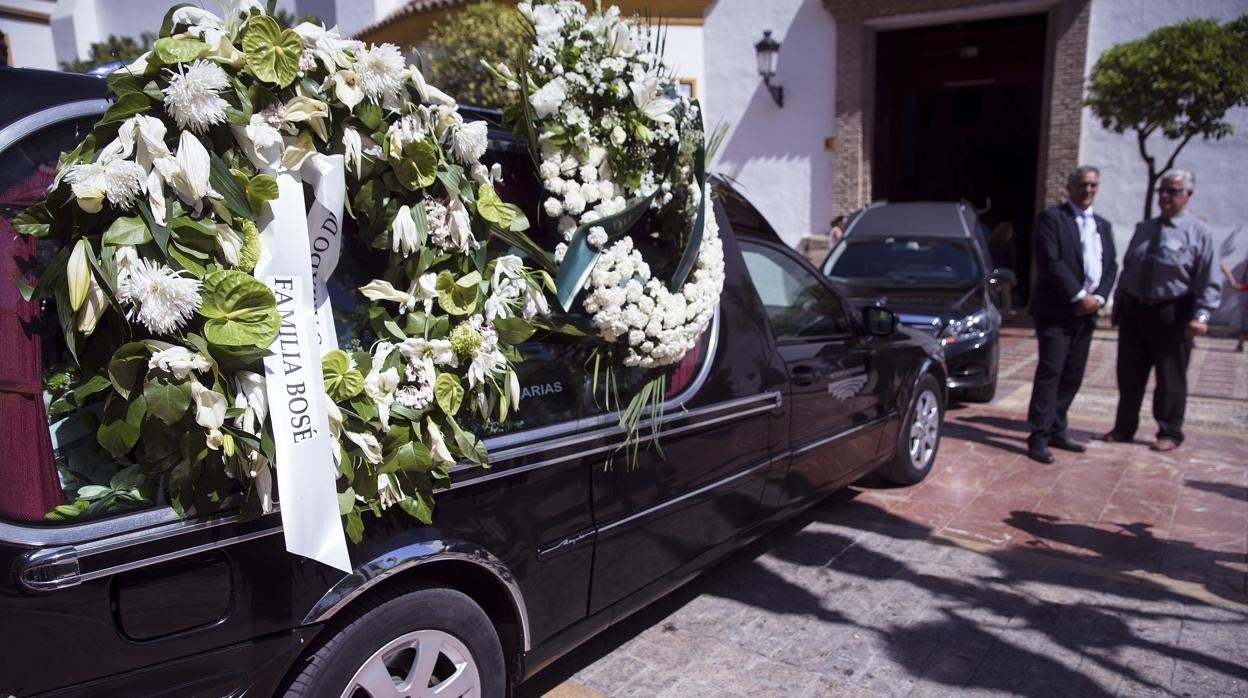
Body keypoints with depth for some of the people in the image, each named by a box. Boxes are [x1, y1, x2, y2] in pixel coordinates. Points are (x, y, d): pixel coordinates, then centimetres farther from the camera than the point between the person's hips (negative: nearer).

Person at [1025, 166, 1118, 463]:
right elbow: (1050, 262, -13)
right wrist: (1079, 295, -15)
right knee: (1050, 372, -9)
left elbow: (1111, 266, 13)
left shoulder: (1103, 225, 19)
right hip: (1056, 310, -6)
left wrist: (1098, 297, -5)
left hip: (1086, 312, 7)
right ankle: (1039, 437, -7)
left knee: (1072, 376, 9)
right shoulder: (1052, 218, -2)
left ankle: (1057, 430, 18)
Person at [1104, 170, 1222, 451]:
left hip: (1172, 313, -4)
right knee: (1129, 375, 11)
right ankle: (1124, 428, 24)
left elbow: (1209, 281, -9)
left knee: (1170, 377, 6)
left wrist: (1201, 315, -19)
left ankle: (1170, 433, 20)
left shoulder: (1199, 233, -5)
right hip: (1134, 309, 5)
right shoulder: (1143, 228, 10)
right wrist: (1120, 304, 10)